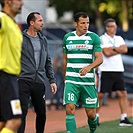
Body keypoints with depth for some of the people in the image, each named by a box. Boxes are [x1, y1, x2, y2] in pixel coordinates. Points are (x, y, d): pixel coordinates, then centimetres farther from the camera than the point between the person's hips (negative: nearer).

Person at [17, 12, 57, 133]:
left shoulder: (43, 40, 15)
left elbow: (48, 62, 19)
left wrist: (52, 80, 14)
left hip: (39, 82, 5)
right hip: (24, 81, -5)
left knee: (41, 113, 9)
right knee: (22, 112, -11)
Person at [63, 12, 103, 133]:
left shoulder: (94, 38, 0)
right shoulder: (67, 37, 9)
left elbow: (99, 58, -8)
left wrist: (89, 67, -27)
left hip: (88, 80, -1)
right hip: (71, 80, 1)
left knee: (91, 113, 3)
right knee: (70, 109, -16)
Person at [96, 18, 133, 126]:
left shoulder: (119, 39, 15)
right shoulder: (102, 39, -4)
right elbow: (107, 53, -16)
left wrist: (113, 48, -8)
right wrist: (119, 50, -4)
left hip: (118, 71, 6)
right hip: (106, 71, -6)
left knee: (123, 94, 0)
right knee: (100, 95, -1)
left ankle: (124, 119, 3)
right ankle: (96, 116, 13)